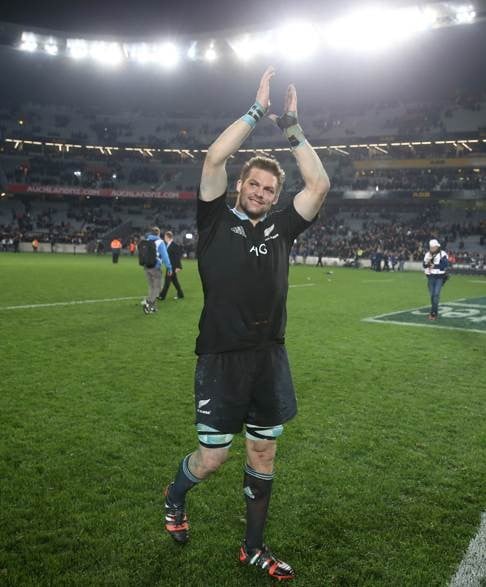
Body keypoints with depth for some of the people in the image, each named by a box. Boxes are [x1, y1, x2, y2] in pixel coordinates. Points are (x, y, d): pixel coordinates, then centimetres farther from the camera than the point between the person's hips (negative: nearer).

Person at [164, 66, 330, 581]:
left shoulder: (279, 228, 9)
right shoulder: (217, 220, 0)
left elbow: (319, 184, 2)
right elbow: (215, 159, -13)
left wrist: (290, 127, 2)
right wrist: (257, 110, -7)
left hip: (269, 359, 4)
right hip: (221, 359, -4)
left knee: (263, 455, 13)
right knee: (212, 457, 4)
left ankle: (253, 549, 32)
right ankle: (174, 497, 40)